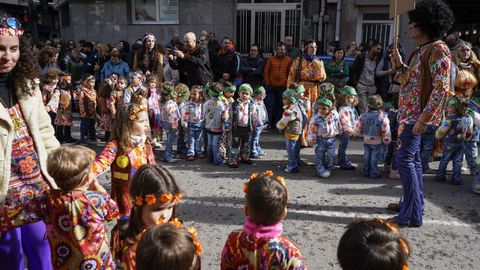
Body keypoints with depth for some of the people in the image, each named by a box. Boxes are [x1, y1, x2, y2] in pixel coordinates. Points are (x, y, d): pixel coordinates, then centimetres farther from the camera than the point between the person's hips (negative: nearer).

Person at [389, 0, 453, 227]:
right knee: (412, 159, 15)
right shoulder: (422, 50, 16)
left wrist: (425, 118, -25)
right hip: (409, 113, 10)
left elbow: (441, 88, -20)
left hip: (417, 115, -10)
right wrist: (400, 66, 15)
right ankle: (413, 203, 28)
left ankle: (412, 215, -4)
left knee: (405, 159, -10)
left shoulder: (438, 50, -14)